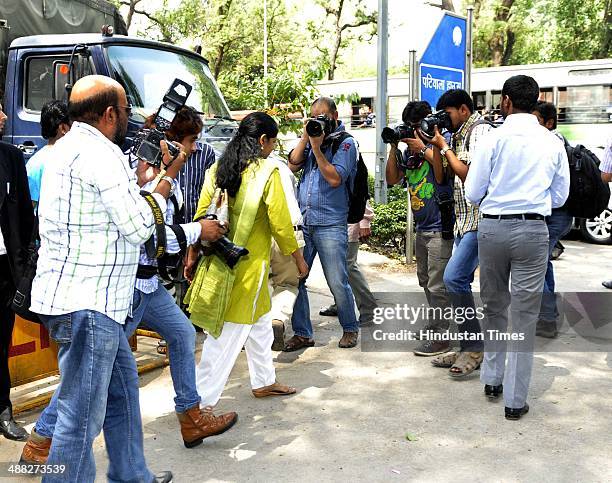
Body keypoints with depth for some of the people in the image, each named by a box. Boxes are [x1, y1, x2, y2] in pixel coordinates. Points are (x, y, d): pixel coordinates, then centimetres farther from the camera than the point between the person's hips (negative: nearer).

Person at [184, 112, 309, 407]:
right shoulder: (266, 172, -14)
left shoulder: (217, 169, 4)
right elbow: (280, 222, -12)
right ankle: (201, 401, 3)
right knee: (228, 333, -1)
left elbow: (201, 216, 5)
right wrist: (298, 258, 1)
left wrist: (192, 255, 13)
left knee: (259, 323, 23)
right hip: (248, 264, -7)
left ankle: (264, 382, 37)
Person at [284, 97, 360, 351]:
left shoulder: (345, 143, -2)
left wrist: (317, 147, -12)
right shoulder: (311, 138, 15)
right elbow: (292, 166, 5)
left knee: (338, 283, -1)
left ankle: (350, 328, 20)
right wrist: (305, 137, -1)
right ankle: (302, 334, 14)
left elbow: (335, 178, -14)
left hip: (330, 224, -5)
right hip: (302, 222, 5)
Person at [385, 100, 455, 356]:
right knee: (425, 280, 20)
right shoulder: (410, 151, 10)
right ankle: (435, 323, 35)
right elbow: (392, 179, 9)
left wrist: (424, 150, -20)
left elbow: (443, 175, -22)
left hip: (439, 227, -9)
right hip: (422, 227, 9)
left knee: (437, 285, -7)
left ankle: (439, 337, 0)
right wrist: (394, 149, 0)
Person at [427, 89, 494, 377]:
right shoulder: (457, 136, 17)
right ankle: (468, 349, 16)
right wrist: (435, 144, 8)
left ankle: (474, 348, -9)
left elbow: (469, 174, -17)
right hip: (463, 220, 10)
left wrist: (444, 146, -8)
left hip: (480, 219, -10)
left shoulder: (480, 131, -9)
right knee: (459, 280, 9)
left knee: (454, 277, -18)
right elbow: (441, 175, 17)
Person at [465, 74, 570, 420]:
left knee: (494, 305, 18)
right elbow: (560, 197, 8)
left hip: (493, 227, 0)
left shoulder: (494, 139, -6)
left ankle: (492, 379, 29)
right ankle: (516, 399, 8)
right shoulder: (553, 143, 1)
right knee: (525, 313, 4)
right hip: (533, 230, 0)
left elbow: (473, 193, -3)